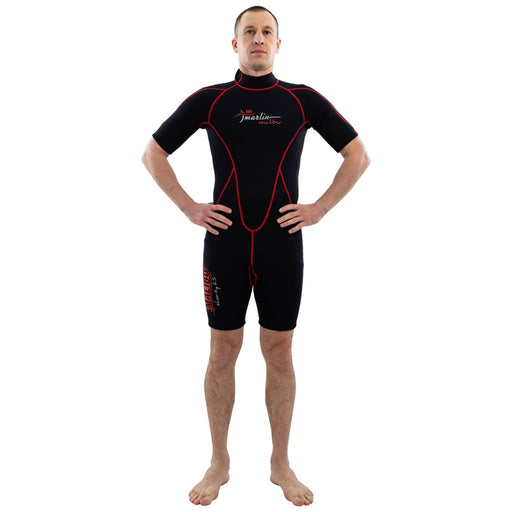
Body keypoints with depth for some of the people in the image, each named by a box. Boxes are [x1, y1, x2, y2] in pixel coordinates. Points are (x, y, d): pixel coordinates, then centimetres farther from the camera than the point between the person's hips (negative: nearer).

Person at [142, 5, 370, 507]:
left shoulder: (304, 100, 4)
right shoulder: (208, 101, 3)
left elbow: (358, 155, 9)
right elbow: (153, 153, 10)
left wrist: (320, 208, 0)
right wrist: (189, 207, 1)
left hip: (282, 245, 0)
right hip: (225, 244, 0)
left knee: (279, 352, 7)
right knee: (223, 351, 7)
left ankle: (280, 463, 24)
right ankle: (219, 463, 23)